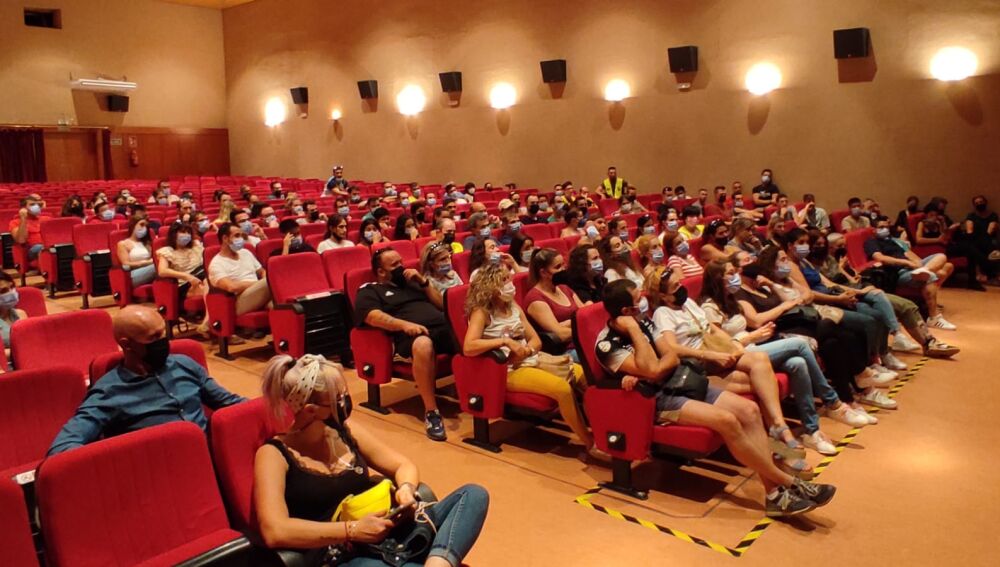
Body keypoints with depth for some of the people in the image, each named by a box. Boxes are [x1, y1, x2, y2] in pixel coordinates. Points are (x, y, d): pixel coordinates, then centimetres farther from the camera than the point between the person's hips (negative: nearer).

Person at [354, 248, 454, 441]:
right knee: (423, 345, -41)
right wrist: (405, 324, -20)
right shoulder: (369, 291, 16)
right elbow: (374, 317, -5)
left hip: (443, 328, 6)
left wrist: (424, 281, 14)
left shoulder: (411, 281, 31)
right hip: (411, 336, -5)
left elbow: (441, 304, 27)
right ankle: (431, 411, -33)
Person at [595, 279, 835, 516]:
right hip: (656, 399, -8)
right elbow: (653, 370, -24)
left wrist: (640, 374, -15)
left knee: (749, 410, -11)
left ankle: (774, 493, -13)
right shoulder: (607, 344, -14)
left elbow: (673, 358, 5)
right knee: (727, 421, -27)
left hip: (678, 382, 8)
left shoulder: (643, 321, 9)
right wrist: (633, 329, -21)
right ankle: (788, 482, -11)